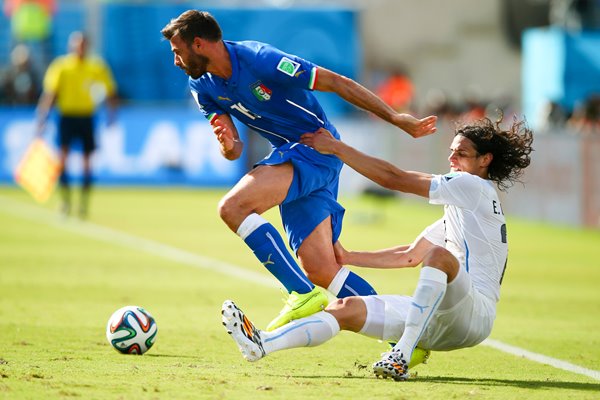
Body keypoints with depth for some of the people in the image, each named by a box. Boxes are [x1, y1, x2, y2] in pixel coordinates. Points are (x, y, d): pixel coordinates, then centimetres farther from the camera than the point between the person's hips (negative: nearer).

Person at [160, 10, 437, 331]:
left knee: (232, 207, -25)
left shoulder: (259, 59, -20)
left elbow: (335, 82, -16)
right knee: (320, 271, -1)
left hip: (317, 149, -8)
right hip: (289, 156, 8)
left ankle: (303, 293, -22)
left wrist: (395, 118, -16)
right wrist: (228, 145, -20)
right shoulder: (204, 88, 4)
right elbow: (234, 151, 6)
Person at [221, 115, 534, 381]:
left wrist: (336, 147, -1)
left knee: (439, 254, -38)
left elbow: (392, 178, -5)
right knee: (348, 307, -9)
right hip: (438, 321, 9)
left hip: (472, 315, -9)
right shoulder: (457, 211, 27)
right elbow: (411, 256, 28)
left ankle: (401, 357, -44)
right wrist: (349, 258, 21)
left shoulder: (474, 186, -2)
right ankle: (262, 344, -30)